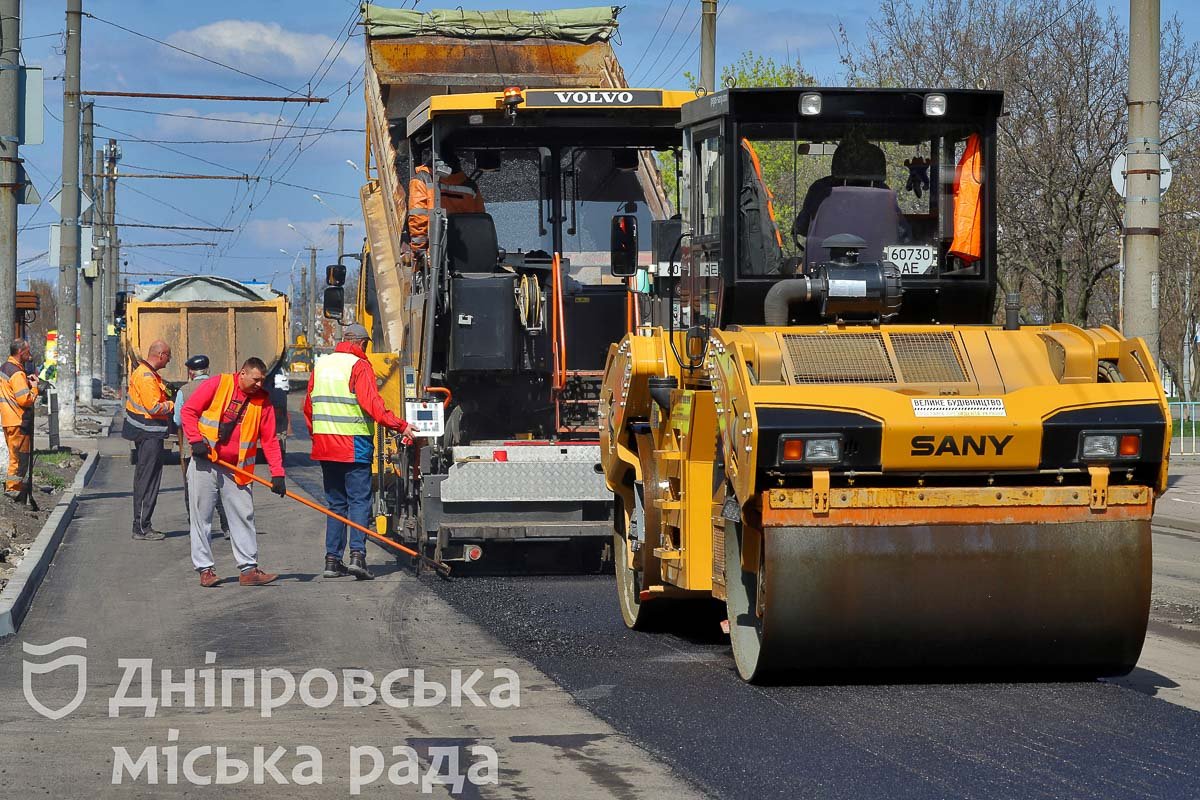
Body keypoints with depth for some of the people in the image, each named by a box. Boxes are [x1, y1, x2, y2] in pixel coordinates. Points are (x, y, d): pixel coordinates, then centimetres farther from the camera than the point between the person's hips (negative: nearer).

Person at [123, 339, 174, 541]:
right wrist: (172, 405, -8)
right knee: (148, 480, -8)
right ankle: (142, 528, -6)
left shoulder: (145, 372, 15)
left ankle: (141, 526, 21)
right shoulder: (146, 376, -18)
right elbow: (154, 407, -24)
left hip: (145, 434, 11)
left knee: (144, 479, 15)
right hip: (149, 435, -11)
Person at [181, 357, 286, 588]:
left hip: (236, 470, 3)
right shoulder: (217, 384, -7)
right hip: (204, 465, -3)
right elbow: (188, 410, -4)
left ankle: (249, 569, 5)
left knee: (243, 517, 1)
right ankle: (204, 569, 7)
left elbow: (269, 440, 1)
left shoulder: (262, 402, 2)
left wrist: (277, 473, -7)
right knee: (201, 517, 1)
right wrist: (196, 440, -15)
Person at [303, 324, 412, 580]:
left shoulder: (321, 365, 14)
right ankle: (357, 554, -17)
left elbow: (308, 407, 18)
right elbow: (372, 404, -18)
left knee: (335, 502, 13)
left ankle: (332, 559, 10)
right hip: (354, 444, -6)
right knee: (359, 500, -4)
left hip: (324, 444, 6)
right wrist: (401, 426, -20)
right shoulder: (359, 366, -7)